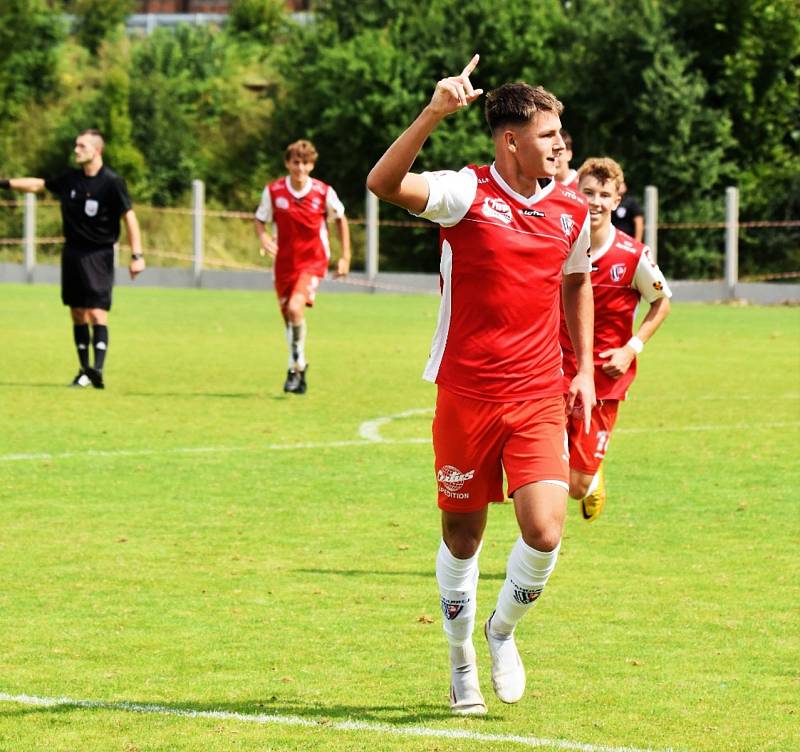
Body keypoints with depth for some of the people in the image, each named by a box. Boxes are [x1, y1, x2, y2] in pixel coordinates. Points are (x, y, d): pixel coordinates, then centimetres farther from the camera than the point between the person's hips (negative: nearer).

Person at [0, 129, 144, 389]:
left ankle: (98, 369, -26)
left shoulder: (112, 182, -11)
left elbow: (129, 217, -10)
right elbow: (38, 184, 20)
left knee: (96, 312, -16)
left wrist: (137, 255, -13)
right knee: (78, 313, 8)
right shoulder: (70, 179, 6)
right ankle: (84, 370, 15)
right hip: (72, 252, 6)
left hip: (98, 255, -6)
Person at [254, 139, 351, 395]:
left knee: (295, 308, -25)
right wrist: (263, 237, -18)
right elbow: (260, 220, 5)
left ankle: (297, 366, -10)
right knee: (287, 316, 12)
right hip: (284, 262, 3)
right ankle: (298, 367, 33)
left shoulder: (323, 192, -9)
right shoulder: (273, 191, -6)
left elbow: (340, 219, 7)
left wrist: (345, 256, 5)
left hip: (313, 261, -3)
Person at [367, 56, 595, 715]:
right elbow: (384, 183, -27)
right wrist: (434, 113, -37)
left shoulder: (572, 210, 5)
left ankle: (503, 631, 17)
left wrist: (585, 369, 19)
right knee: (462, 535, 9)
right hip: (466, 394, -3)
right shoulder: (466, 194, -10)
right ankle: (462, 661, 31)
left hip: (539, 399, 3)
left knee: (545, 531, -12)